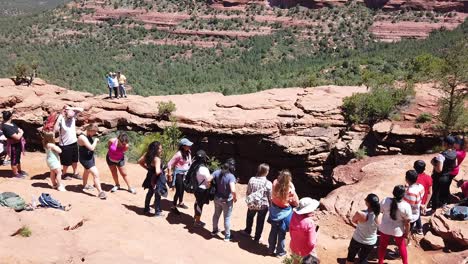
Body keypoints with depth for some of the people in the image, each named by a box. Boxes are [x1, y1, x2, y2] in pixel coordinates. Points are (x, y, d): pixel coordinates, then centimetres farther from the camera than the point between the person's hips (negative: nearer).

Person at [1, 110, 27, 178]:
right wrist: (21, 133, -11)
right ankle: (15, 174, 27)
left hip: (18, 144, 9)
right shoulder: (6, 127, -30)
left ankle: (20, 171, 43)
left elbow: (19, 130, 8)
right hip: (13, 145, -9)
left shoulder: (11, 123, 0)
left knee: (18, 158, 25)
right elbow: (17, 137, -30)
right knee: (14, 160, 10)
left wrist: (19, 132, -14)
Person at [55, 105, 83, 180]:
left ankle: (75, 173, 37)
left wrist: (71, 108, -20)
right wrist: (59, 118, -34)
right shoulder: (61, 120, -22)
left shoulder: (73, 116, -7)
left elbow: (81, 109, -10)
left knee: (75, 160, 20)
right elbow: (55, 129, -35)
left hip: (74, 142, 6)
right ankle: (63, 174, 30)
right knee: (67, 162, 8)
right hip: (65, 145, -5)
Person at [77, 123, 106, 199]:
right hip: (85, 159, -11)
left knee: (87, 171, 32)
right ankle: (100, 192, -17)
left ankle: (85, 185, 56)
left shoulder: (89, 136, -1)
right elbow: (92, 148, -32)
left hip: (90, 157, 11)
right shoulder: (82, 137, -29)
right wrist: (96, 140, -21)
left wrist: (95, 141, -1)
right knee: (96, 174, -18)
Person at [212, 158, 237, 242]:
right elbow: (233, 190, -35)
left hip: (217, 198, 5)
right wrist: (235, 197, -15)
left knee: (216, 214, 26)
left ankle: (214, 231, 45)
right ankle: (227, 236, 25)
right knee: (227, 218, 11)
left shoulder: (217, 172, -9)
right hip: (227, 200, -5)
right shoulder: (231, 176, -26)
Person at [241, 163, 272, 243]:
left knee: (250, 217, 30)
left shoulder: (252, 179, -14)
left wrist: (248, 200, 15)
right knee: (260, 222, 18)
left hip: (252, 204, 3)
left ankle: (247, 231, 52)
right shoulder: (268, 183, -22)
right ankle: (257, 238, 32)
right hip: (263, 205, -3)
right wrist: (271, 206, 3)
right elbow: (270, 197, -14)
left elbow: (248, 192, -3)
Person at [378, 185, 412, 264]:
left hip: (385, 228, 1)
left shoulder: (385, 201, -21)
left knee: (383, 246, 23)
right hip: (398, 231, -1)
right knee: (402, 246, 26)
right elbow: (407, 222, -16)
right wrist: (407, 233, 0)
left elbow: (381, 211, -3)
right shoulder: (406, 206, -26)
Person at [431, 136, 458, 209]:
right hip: (448, 176, 7)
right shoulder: (454, 153, -8)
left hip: (439, 178, -7)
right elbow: (455, 165, 6)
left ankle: (434, 208, 23)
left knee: (435, 193, 11)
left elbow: (439, 169, -31)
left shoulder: (441, 155, -32)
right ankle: (443, 203, 48)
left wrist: (433, 163, -17)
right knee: (445, 191, 27)